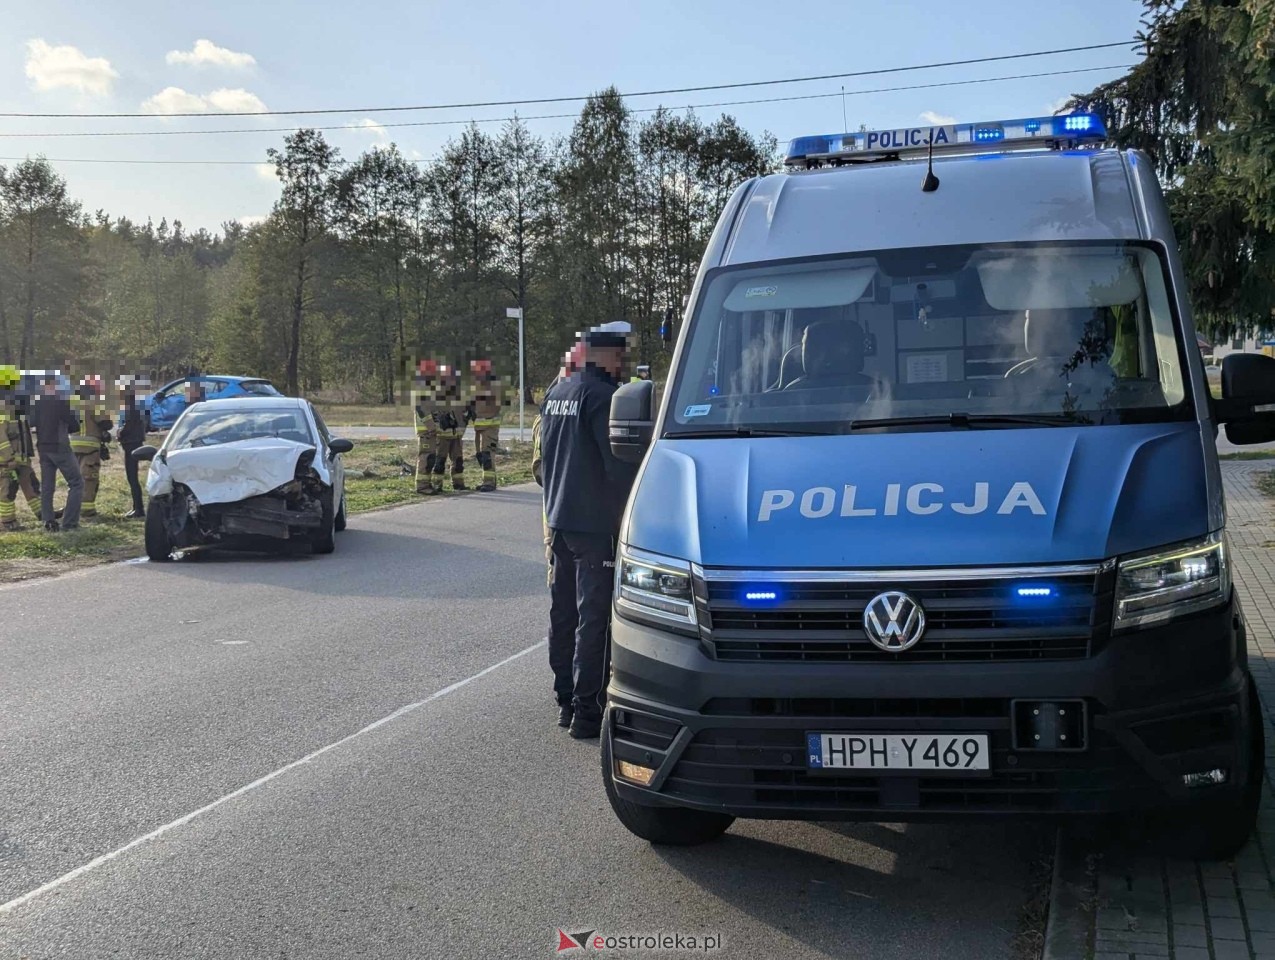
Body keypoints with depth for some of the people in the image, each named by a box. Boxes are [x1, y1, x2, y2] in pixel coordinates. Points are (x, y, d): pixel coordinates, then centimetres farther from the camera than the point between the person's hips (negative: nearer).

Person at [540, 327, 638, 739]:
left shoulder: (556, 393, 12)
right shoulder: (604, 396, -16)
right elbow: (621, 465, -19)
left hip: (559, 519, 9)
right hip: (596, 524, -9)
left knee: (563, 612, 14)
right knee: (594, 617, -5)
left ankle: (565, 700, 23)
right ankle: (586, 711, -4)